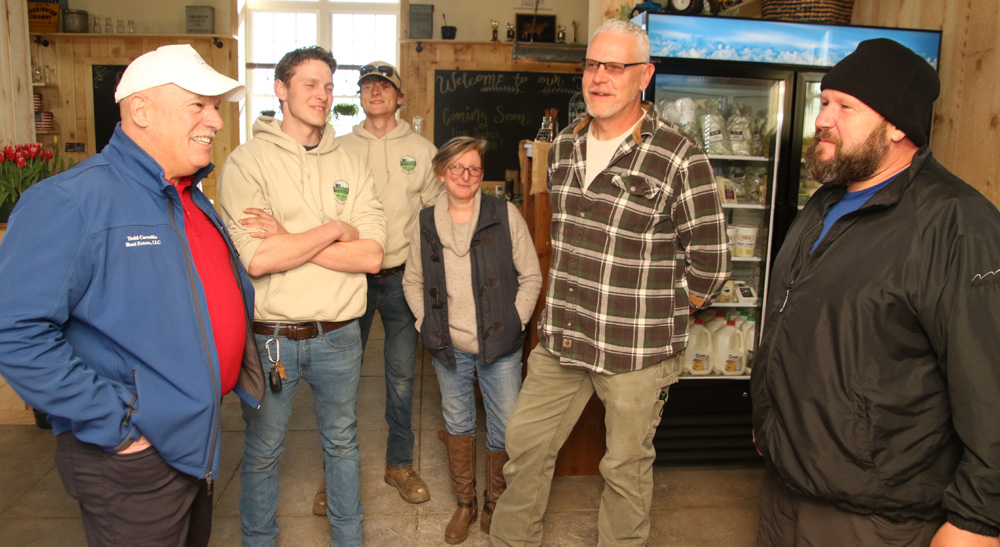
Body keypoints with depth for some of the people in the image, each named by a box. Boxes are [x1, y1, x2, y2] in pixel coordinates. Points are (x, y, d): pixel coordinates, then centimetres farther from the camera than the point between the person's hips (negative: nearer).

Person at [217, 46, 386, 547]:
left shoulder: (350, 166, 3)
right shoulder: (246, 161, -8)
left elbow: (371, 256, -9)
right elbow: (255, 259, -20)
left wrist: (288, 239, -15)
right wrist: (334, 230, -14)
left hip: (338, 335, 3)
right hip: (270, 335, -3)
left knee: (342, 442, 20)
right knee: (262, 452, 14)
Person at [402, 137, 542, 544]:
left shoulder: (505, 215, -7)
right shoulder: (426, 222, 1)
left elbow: (531, 276, -2)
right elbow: (412, 281, 12)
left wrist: (514, 323, -8)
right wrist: (426, 323, 2)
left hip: (500, 346, -2)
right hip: (449, 347, 2)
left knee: (505, 430, 5)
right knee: (457, 423, 16)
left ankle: (495, 503, 30)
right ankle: (465, 503, 35)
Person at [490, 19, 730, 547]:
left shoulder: (678, 157, -13)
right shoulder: (563, 146, 6)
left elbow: (710, 264, -8)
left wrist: (657, 316, 0)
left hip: (637, 351, -5)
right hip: (558, 341, 6)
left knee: (626, 467, 12)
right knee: (525, 445, 16)